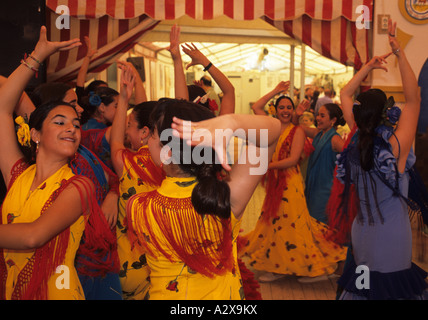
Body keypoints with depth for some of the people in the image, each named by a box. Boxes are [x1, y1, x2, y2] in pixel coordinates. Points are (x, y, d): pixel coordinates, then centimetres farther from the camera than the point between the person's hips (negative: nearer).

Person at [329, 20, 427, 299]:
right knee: (392, 287, 7)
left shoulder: (357, 138, -5)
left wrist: (368, 67, 6)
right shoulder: (397, 145, -18)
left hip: (361, 231, 5)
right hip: (392, 234, -5)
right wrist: (399, 52, -16)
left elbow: (345, 94, 8)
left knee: (363, 284, 17)